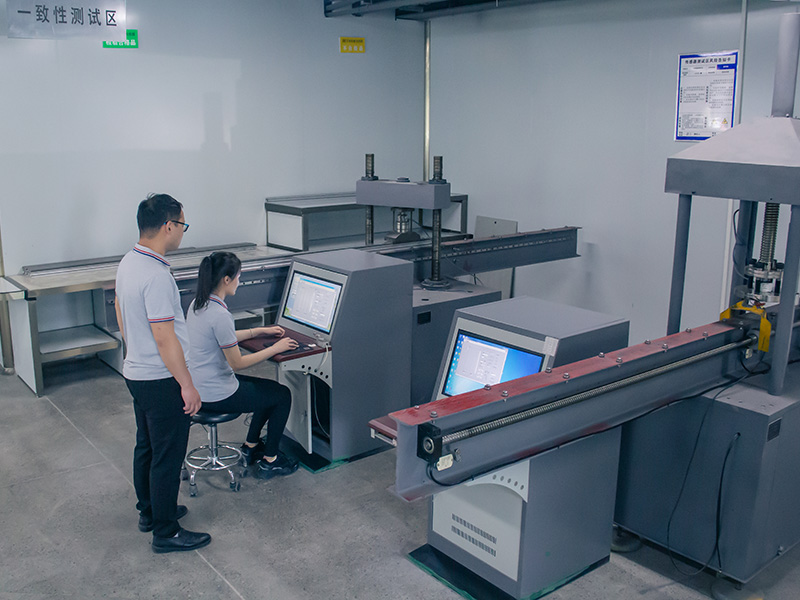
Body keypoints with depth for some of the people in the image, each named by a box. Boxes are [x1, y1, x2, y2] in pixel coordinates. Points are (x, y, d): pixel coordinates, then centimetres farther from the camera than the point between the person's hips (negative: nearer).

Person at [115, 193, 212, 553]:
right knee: (167, 456, 2)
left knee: (146, 447, 22)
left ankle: (149, 511, 38)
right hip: (161, 379, -10)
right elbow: (165, 338, -26)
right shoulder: (156, 276, -27)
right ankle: (166, 532, 14)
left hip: (136, 372, 10)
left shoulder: (128, 263, 4)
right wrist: (187, 385, -20)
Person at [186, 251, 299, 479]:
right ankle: (269, 461, 18)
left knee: (270, 389, 24)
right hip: (216, 395, -9)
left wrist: (259, 331, 20)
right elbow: (237, 363, -20)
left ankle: (250, 447, 33)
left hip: (197, 388, 9)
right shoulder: (219, 314, -27)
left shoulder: (198, 304, 3)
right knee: (283, 395, 8)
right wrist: (275, 348, -10)